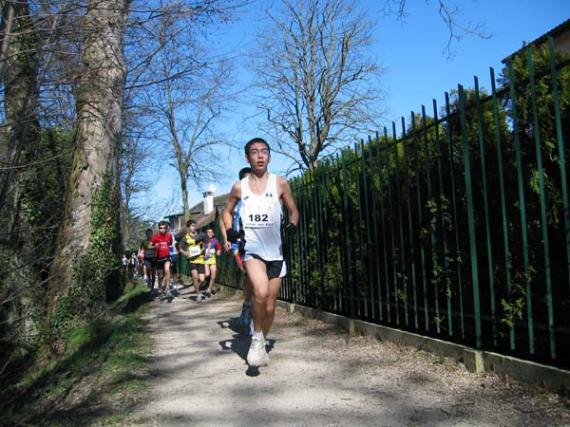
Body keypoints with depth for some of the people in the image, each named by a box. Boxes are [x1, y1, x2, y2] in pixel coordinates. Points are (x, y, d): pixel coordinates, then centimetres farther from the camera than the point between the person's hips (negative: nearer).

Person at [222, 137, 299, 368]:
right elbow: (228, 212, 18)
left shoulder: (280, 183, 0)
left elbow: (293, 210, 9)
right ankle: (257, 338, -2)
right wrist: (229, 230, 0)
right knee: (261, 292, -27)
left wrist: (293, 224, -12)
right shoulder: (239, 187, 3)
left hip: (275, 251, 1)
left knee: (270, 306, 8)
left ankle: (261, 343, 33)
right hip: (252, 249, -1)